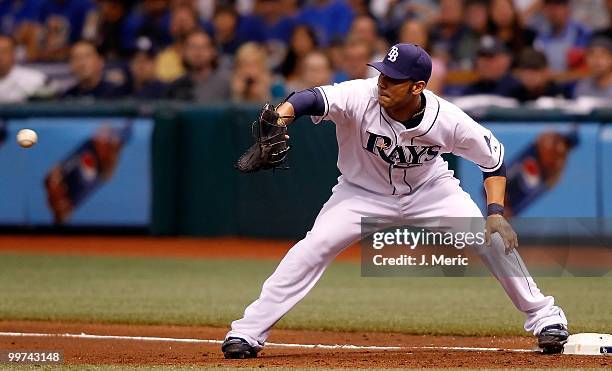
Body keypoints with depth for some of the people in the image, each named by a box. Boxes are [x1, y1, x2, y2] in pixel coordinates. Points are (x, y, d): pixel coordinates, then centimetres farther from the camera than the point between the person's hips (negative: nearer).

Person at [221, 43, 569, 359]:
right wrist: (281, 116, -71)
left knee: (494, 237, -13)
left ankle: (544, 316, 9)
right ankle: (248, 332, -13)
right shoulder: (361, 97, -32)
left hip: (429, 188, 1)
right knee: (314, 248, -20)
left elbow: (494, 157, -12)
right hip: (364, 190, -1)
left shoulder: (448, 120, -27)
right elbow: (314, 99, -49)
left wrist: (496, 213, -22)